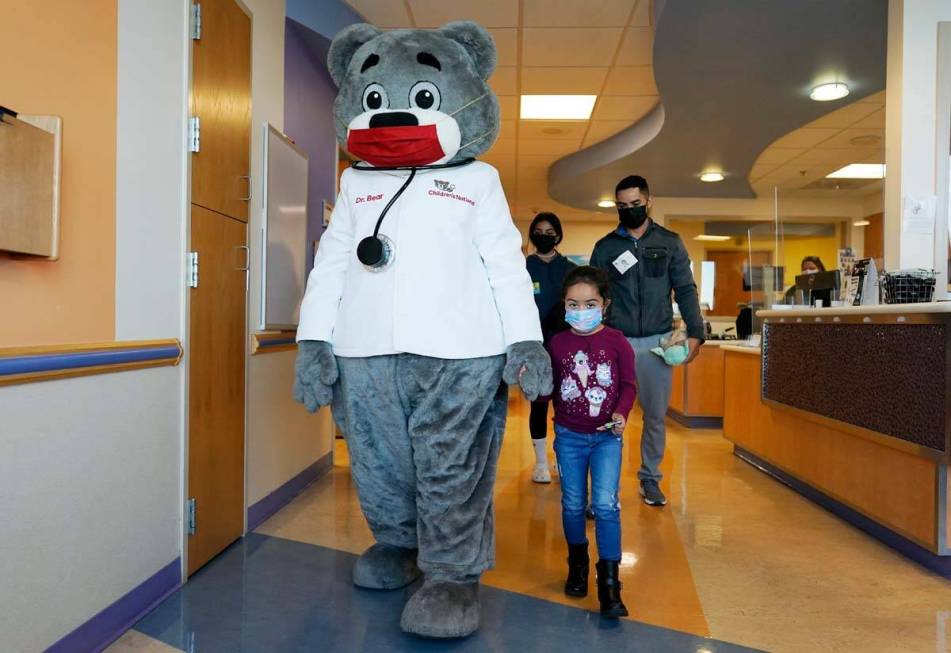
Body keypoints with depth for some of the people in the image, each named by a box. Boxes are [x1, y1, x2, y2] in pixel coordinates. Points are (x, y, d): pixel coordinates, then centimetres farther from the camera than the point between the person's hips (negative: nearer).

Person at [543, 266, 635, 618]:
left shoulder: (616, 342, -6)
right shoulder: (557, 343, -1)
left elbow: (628, 384, -1)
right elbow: (549, 388, 3)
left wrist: (621, 413, -17)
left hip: (606, 436, -2)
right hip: (568, 436, 2)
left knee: (605, 505, -10)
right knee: (573, 505, 13)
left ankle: (609, 583, 1)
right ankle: (577, 564, 36)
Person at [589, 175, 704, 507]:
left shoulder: (670, 242, 6)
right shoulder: (605, 246, 6)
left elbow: (686, 290, 4)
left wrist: (695, 332, -7)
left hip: (657, 342, 1)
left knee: (656, 414, 9)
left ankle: (650, 479, 23)